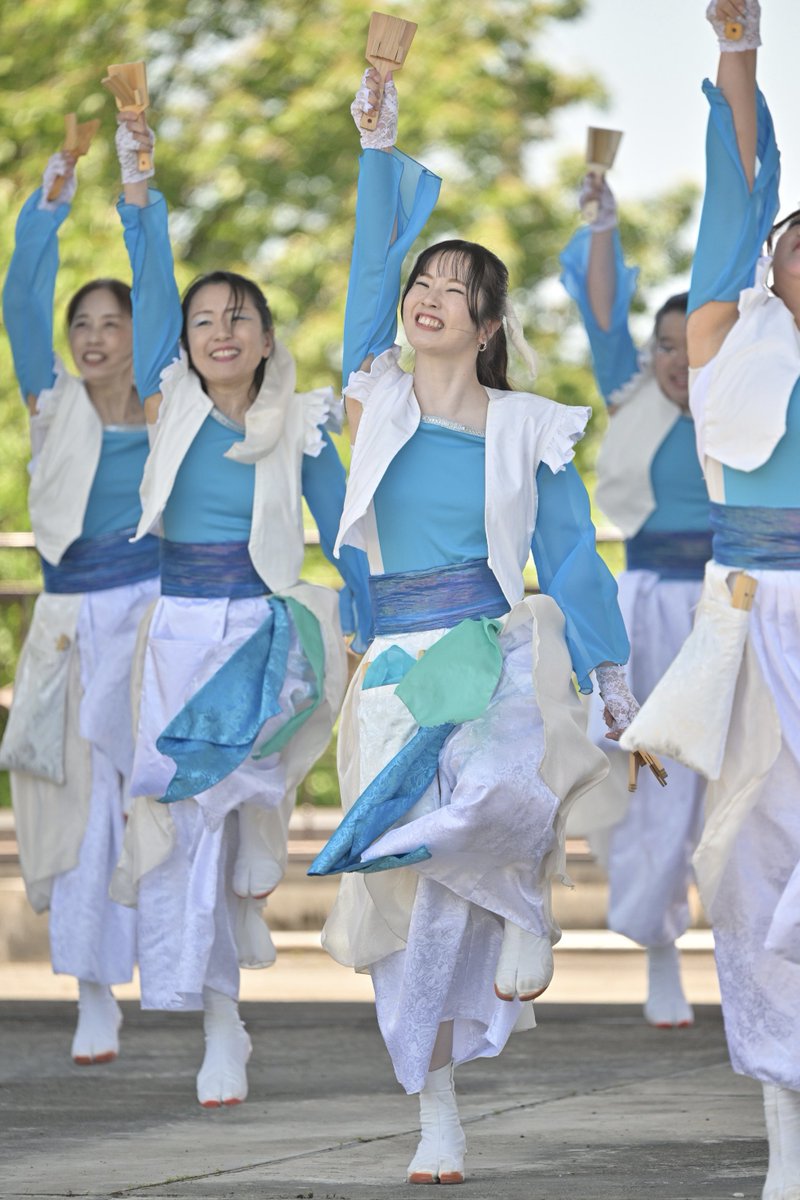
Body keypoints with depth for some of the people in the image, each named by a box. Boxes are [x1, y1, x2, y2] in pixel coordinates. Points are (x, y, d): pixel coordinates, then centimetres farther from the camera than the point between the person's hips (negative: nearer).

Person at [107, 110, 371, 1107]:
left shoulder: (299, 427, 4)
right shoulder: (170, 404, 5)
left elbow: (344, 532, 8)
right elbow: (151, 287, -6)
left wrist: (373, 638, 4)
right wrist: (135, 185, -18)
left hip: (263, 627, -1)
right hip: (175, 631, 1)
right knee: (173, 820, -5)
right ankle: (218, 1023, -1)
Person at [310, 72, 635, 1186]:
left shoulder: (529, 430, 6)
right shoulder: (378, 398, 9)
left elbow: (573, 553, 7)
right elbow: (373, 260, -1)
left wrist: (615, 681, 3)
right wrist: (379, 144, -10)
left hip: (499, 653, -2)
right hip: (398, 668, 2)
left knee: (502, 788, -35)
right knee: (416, 895, -3)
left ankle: (529, 914, -2)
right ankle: (438, 1118, 5)